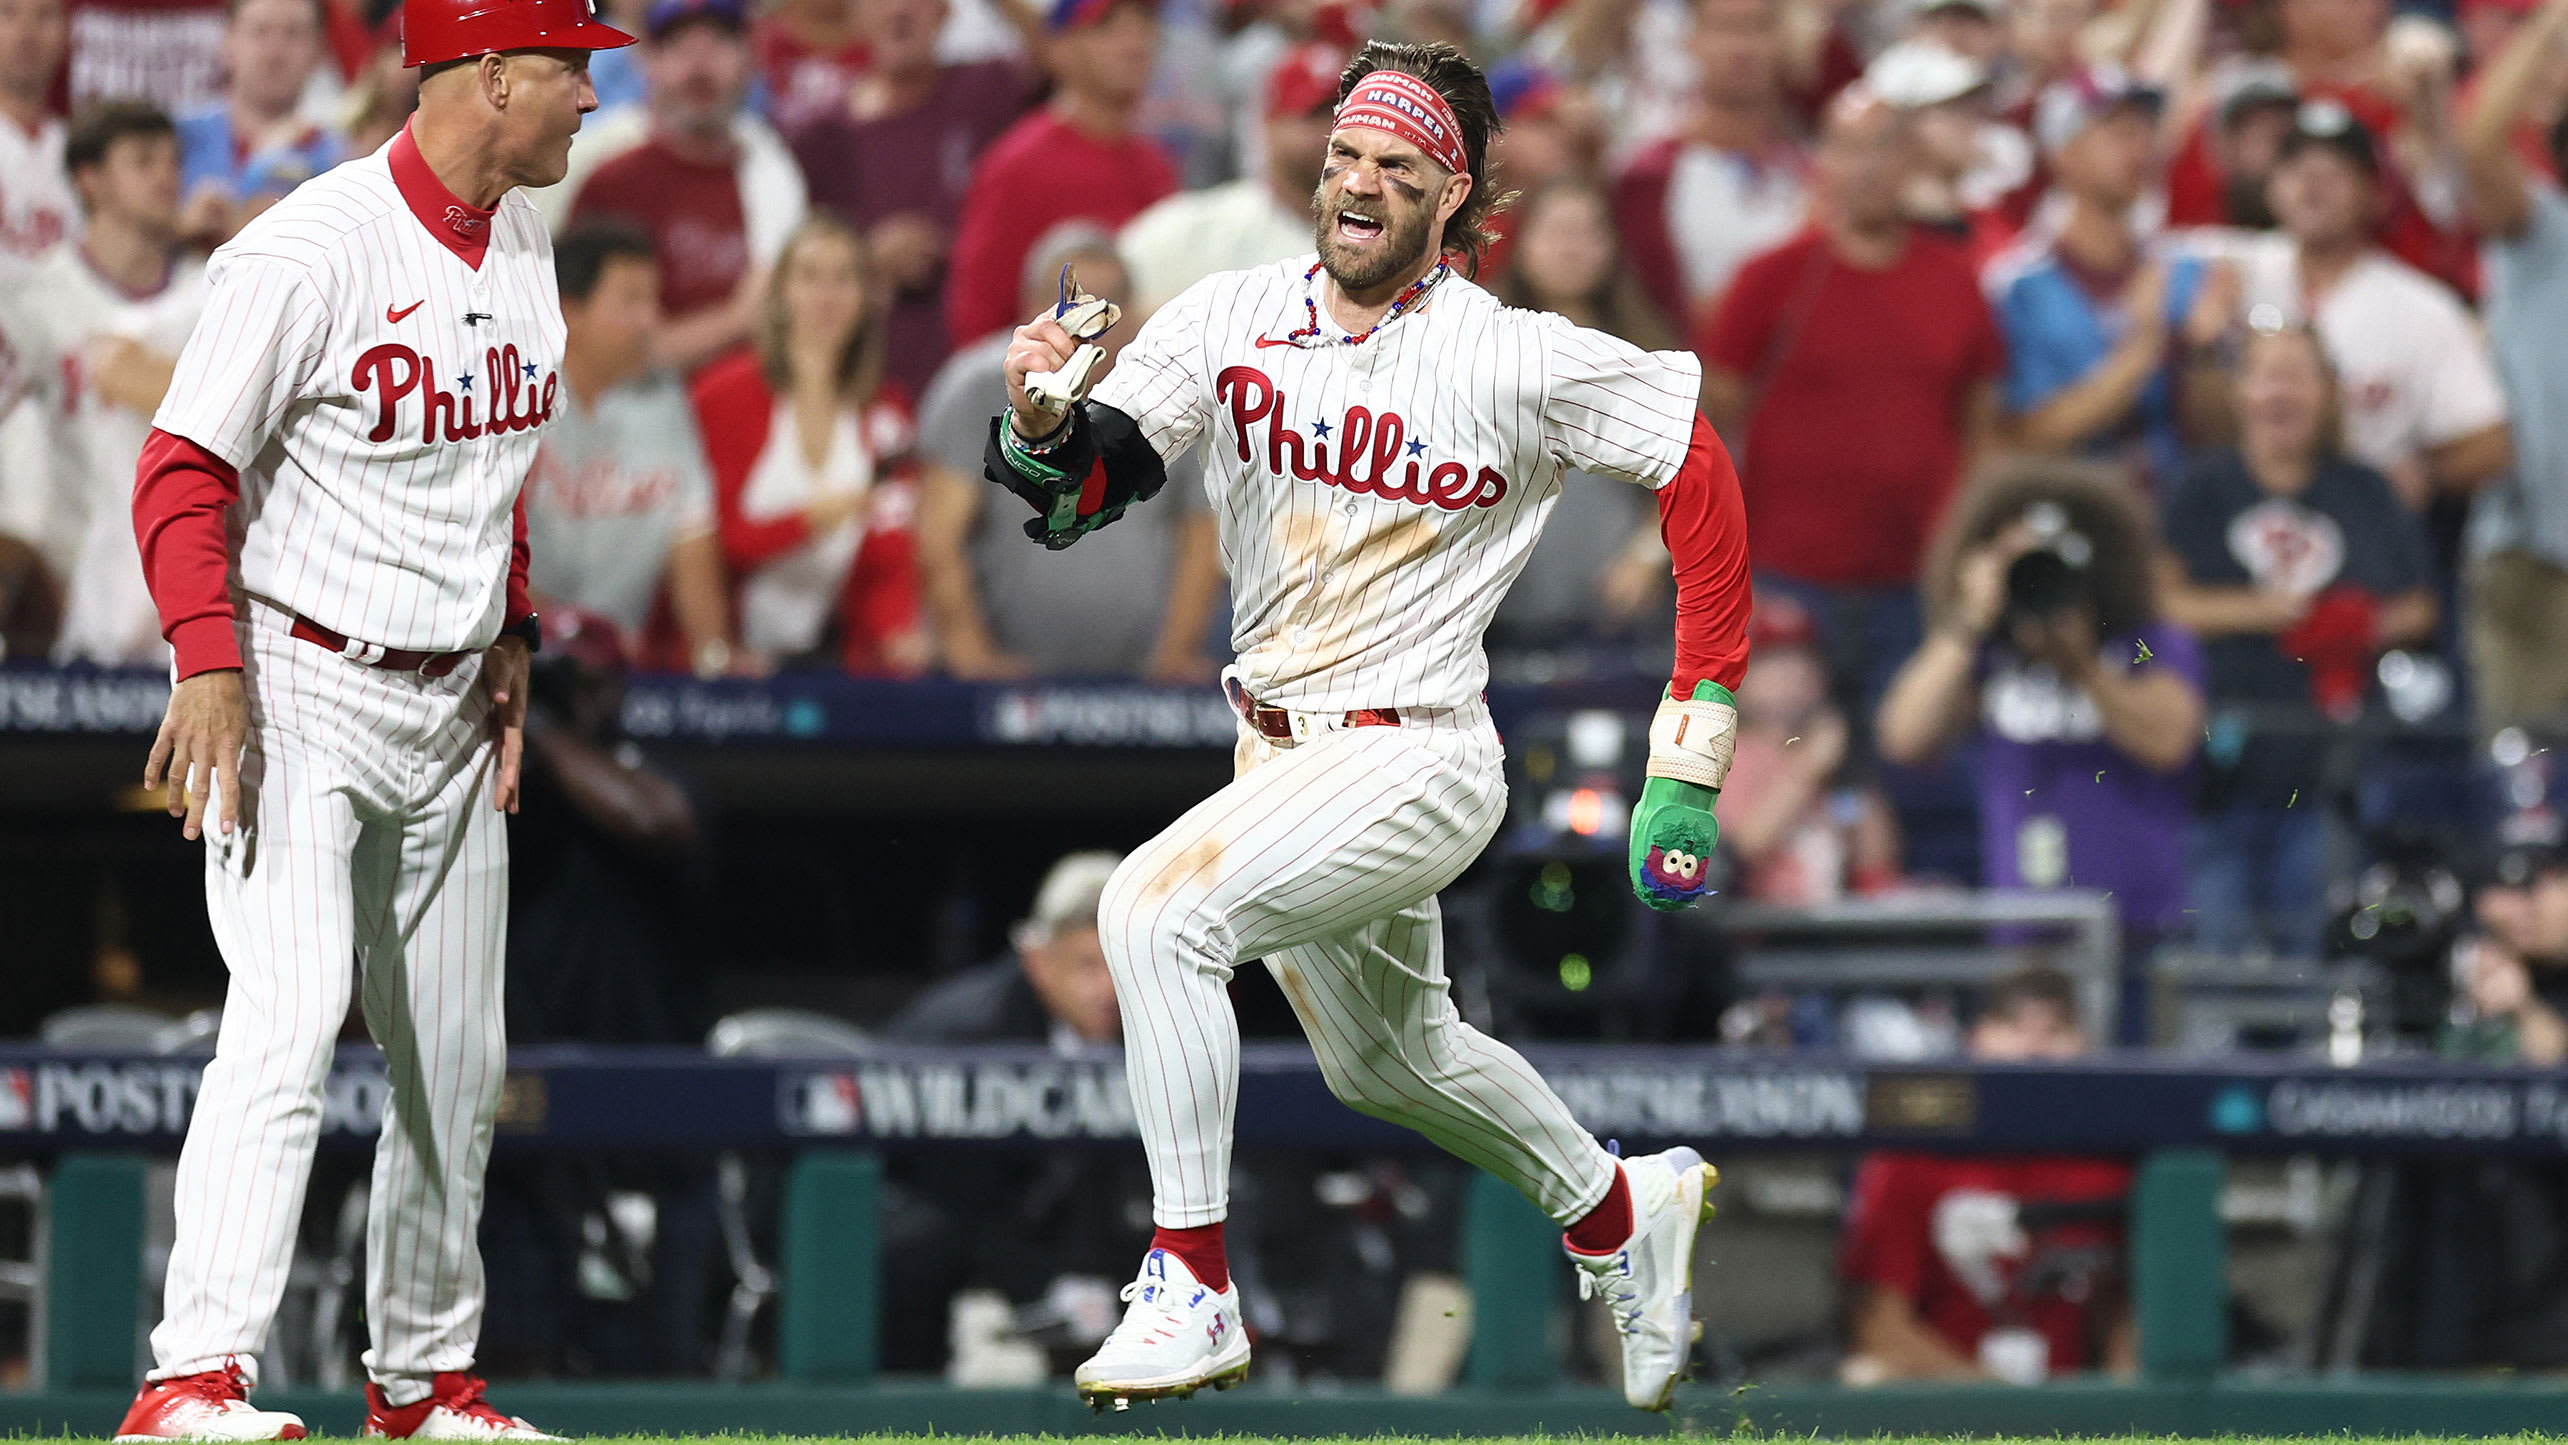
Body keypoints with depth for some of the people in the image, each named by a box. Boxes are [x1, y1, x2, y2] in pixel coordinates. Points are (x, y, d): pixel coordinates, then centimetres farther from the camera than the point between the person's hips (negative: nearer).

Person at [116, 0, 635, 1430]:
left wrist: (511, 640, 16)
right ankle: (197, 1380, -28)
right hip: (299, 684, -8)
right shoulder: (314, 251, -18)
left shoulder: (519, 244, 8)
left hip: (449, 708, 8)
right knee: (292, 1017, -22)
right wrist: (210, 665, -27)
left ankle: (426, 1382, 26)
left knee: (458, 1064, 12)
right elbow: (185, 466, -18)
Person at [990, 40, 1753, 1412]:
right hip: (1277, 750, 7)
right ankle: (1620, 1212, 51)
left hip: (1414, 763, -7)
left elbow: (1696, 472, -6)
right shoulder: (1233, 317, -4)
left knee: (1158, 909, -27)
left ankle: (1192, 1293, -22)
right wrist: (1042, 422, -38)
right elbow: (1089, 482, -13)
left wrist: (1693, 743, -8)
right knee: (1385, 1062, 26)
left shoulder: (1513, 361, -15)